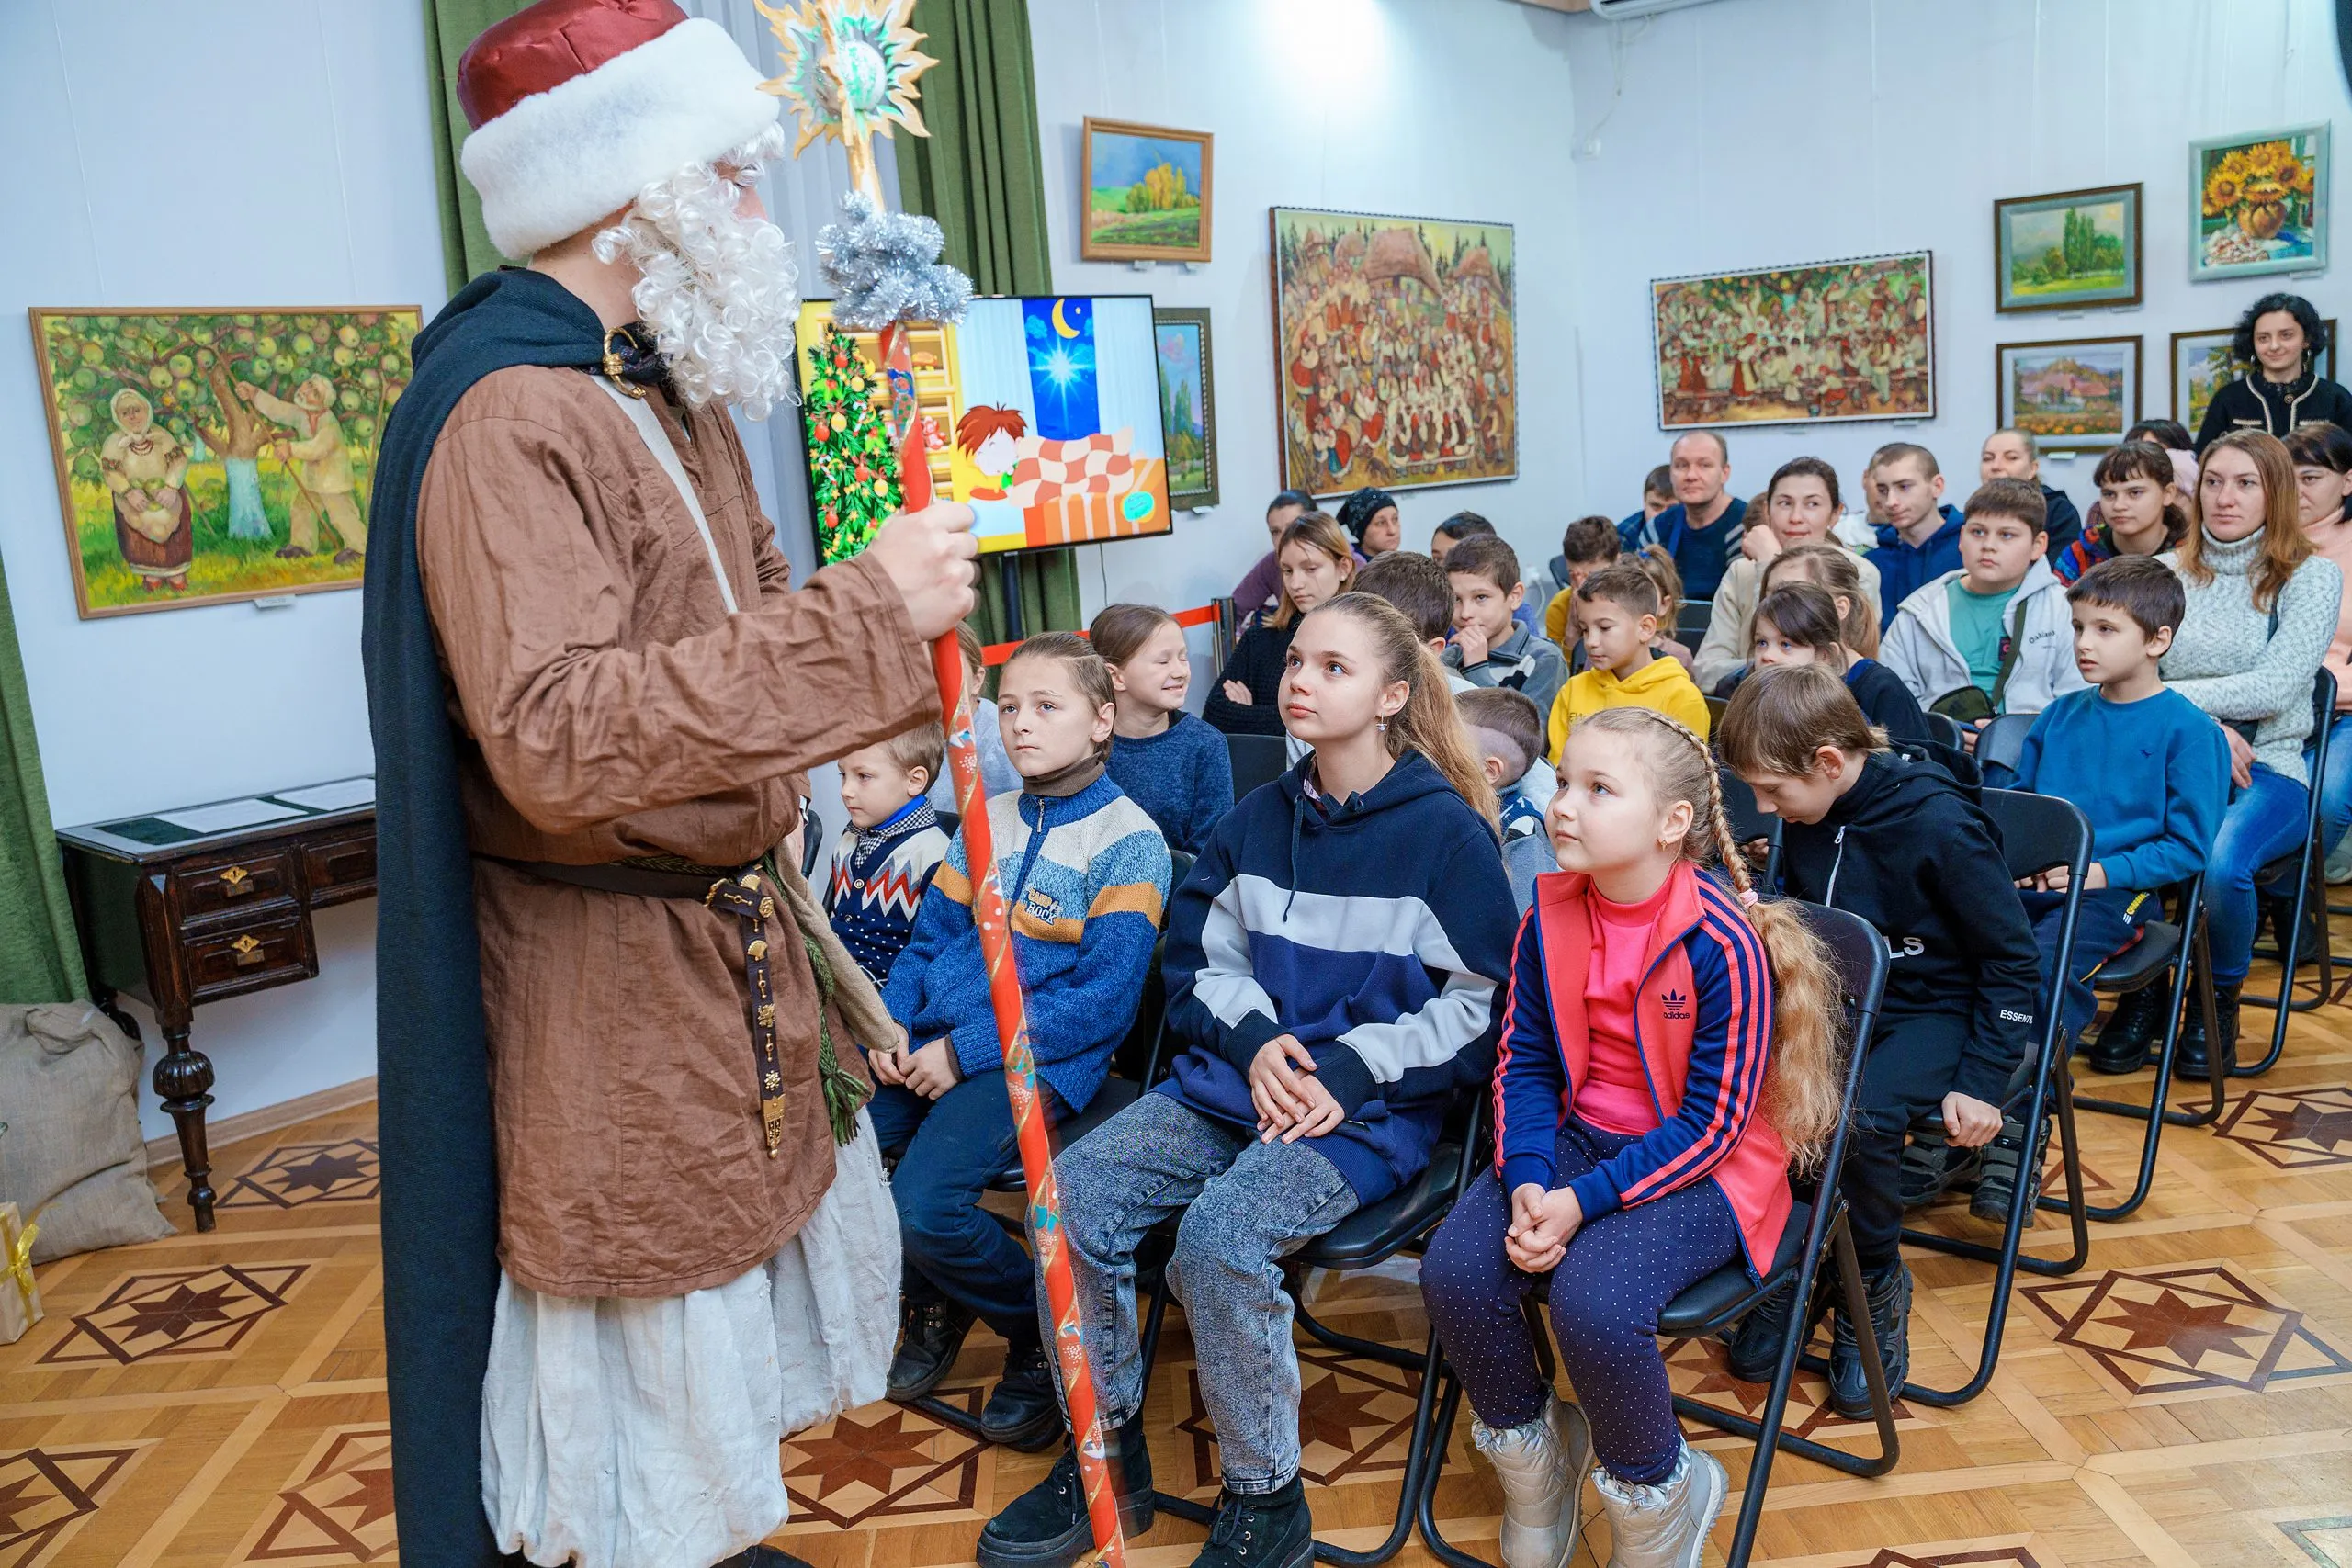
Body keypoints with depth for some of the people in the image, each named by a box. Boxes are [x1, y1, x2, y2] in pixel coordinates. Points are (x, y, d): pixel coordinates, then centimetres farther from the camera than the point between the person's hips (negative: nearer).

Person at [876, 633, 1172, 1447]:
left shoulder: (1130, 841, -6)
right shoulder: (985, 822, 14)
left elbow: (1105, 998, -13)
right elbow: (928, 939, 19)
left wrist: (968, 1050, -17)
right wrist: (891, 1021, -2)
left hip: (1040, 1057, -6)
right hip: (930, 1044, 7)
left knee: (925, 1206, -26)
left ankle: (1046, 1337, 5)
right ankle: (934, 1304, 16)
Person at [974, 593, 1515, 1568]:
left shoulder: (1446, 830, -6)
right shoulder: (1256, 820, 11)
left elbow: (1480, 1003, -5)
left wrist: (1350, 1070, -14)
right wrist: (1257, 1041, -5)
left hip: (1373, 1110, -6)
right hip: (1233, 1079, 6)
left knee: (1221, 1233, -31)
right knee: (1070, 1197, -15)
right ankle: (1105, 1456, 5)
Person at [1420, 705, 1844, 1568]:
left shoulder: (1725, 942, -21)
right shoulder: (1548, 923, -4)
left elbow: (1712, 1122, -18)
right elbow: (1525, 1061, 2)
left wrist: (1583, 1201, -23)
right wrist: (1527, 1182, -16)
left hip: (1697, 1165, -5)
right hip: (1578, 1137, 5)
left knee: (1593, 1302, -30)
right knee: (1455, 1270, -17)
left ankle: (1658, 1494, 4)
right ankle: (1533, 1450, 14)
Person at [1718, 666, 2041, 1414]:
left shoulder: (1937, 824, -20)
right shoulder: (1806, 819, -1)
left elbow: (2012, 960, -12)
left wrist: (1981, 1080, -15)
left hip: (1932, 1009, -5)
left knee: (1860, 1120, -33)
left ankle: (1877, 1283, -5)